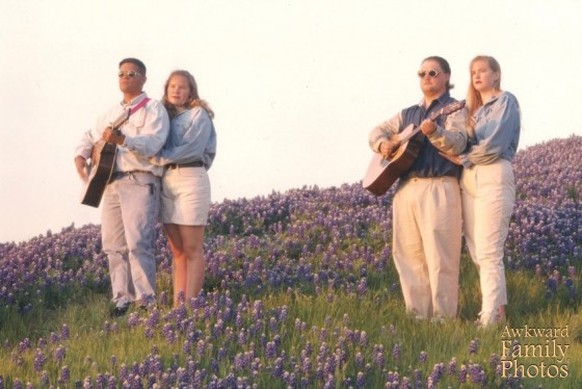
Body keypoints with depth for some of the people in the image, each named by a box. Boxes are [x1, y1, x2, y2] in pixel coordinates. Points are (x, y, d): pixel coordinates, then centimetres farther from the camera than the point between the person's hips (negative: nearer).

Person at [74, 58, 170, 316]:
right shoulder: (112, 113, 23)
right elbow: (90, 137, 28)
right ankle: (122, 299, 10)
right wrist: (80, 156, 6)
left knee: (138, 243, -17)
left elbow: (153, 143, -16)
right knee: (113, 244, 5)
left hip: (140, 182, -7)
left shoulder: (153, 109, -1)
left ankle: (146, 302, -16)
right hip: (111, 183, 7)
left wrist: (122, 140, -32)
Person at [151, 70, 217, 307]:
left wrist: (160, 158, -10)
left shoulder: (199, 114, 2)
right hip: (167, 181, 6)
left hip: (191, 178, -6)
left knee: (192, 250, -6)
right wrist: (157, 159, -5)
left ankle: (190, 305, -7)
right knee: (177, 251, 6)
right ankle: (177, 305, 5)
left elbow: (191, 148, -12)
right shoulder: (165, 116, 20)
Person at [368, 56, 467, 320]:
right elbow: (377, 130, 27)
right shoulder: (408, 114, 23)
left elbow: (458, 145, -13)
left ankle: (443, 317, -6)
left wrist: (434, 132, -33)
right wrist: (382, 143, 3)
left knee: (439, 257, -9)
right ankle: (418, 313, 12)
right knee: (407, 254, 5)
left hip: (439, 188, -7)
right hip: (406, 188, 7)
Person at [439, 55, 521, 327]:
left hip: (493, 178, -8)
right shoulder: (472, 108, 23)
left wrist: (462, 159, -4)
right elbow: (462, 142, 16)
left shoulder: (505, 101, 0)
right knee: (477, 252, 6)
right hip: (468, 180, 8)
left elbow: (494, 144, -12)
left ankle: (492, 318, -10)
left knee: (488, 252, -11)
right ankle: (498, 308, 14)